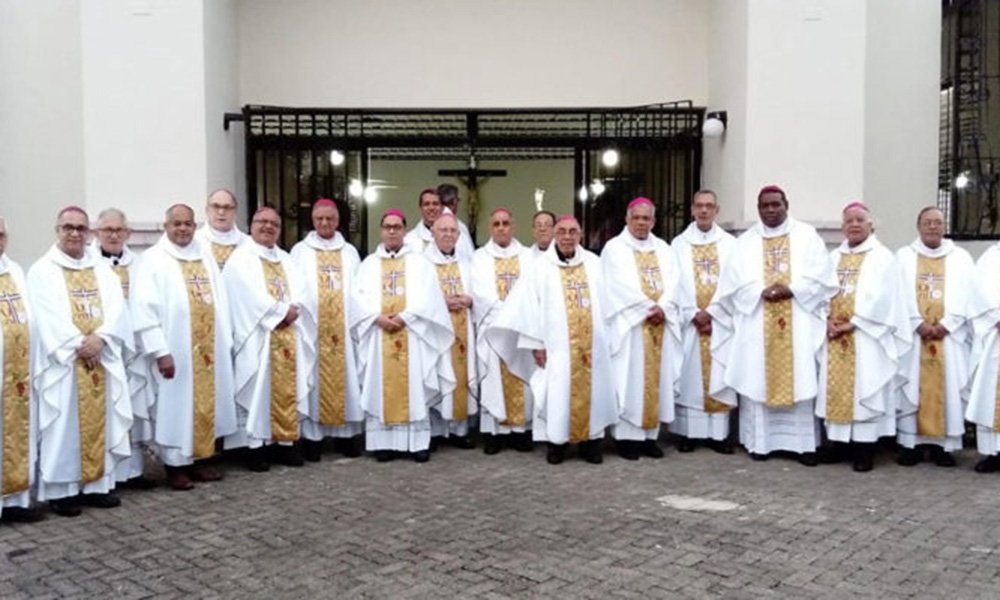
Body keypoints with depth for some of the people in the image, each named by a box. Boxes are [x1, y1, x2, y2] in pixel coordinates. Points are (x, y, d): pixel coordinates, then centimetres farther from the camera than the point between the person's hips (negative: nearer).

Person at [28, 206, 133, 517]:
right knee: (63, 425, -2)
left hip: (102, 359, 4)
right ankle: (61, 490, 4)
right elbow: (47, 318, -8)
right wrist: (77, 345, -17)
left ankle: (97, 484, 14)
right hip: (62, 361, -4)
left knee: (100, 421, 6)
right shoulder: (42, 271, 2)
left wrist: (100, 338, -14)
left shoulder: (103, 271, 14)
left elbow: (117, 310, 3)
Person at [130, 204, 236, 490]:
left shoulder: (206, 256, 12)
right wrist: (160, 351, -18)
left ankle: (201, 459, 22)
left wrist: (225, 341, 3)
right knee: (176, 406, 1)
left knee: (205, 404, 11)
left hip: (208, 348, 5)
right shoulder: (153, 259, -5)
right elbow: (145, 309, -12)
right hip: (175, 351, -5)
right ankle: (175, 465, 11)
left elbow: (220, 300, 10)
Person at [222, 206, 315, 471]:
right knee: (259, 389, -7)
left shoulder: (286, 259, 20)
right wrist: (281, 311, -13)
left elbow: (300, 291, 7)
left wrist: (292, 310, -12)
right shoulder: (241, 258, 0)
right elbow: (251, 295, -13)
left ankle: (285, 441, 10)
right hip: (258, 336, -6)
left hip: (288, 337, 6)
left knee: (287, 389, 5)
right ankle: (257, 445, -3)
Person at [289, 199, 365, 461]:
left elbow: (358, 290, 9)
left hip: (344, 327, 2)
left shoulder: (350, 252, 13)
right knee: (313, 380, -3)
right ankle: (312, 438, 0)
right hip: (311, 328, -2)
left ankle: (346, 435, 8)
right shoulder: (300, 251, 7)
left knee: (345, 378, 2)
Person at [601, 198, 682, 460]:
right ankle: (626, 436, -2)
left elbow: (673, 282, 4)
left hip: (661, 323, 5)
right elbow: (621, 286, -10)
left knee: (657, 379, 4)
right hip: (629, 323, -5)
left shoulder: (664, 249, 16)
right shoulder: (614, 248, 1)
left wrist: (662, 308, -13)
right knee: (629, 379, -6)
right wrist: (649, 307, -14)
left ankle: (650, 434, 10)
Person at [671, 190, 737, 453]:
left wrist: (712, 313, -11)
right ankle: (687, 431, 4)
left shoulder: (730, 244, 6)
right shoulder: (679, 244, 5)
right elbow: (674, 284, 0)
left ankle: (719, 432, 6)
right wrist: (694, 314, -11)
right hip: (688, 320, 0)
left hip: (721, 320, 1)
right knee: (688, 375, -1)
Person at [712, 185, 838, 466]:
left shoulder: (806, 235, 9)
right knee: (757, 380, -1)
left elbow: (822, 275, 0)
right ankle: (760, 441, 6)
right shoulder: (745, 241, 10)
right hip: (757, 324, 1)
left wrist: (791, 290, -13)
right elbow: (732, 280, 1)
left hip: (799, 323, -1)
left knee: (801, 380, -3)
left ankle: (804, 443, 3)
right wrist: (761, 292, -14)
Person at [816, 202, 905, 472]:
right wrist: (827, 320, -8)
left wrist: (852, 323, -14)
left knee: (864, 388, -5)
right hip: (835, 335, 5)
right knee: (836, 388, 4)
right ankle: (839, 441, 11)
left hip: (865, 335, -5)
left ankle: (865, 447, -2)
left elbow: (880, 298, -10)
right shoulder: (834, 257, 16)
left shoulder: (882, 257, 0)